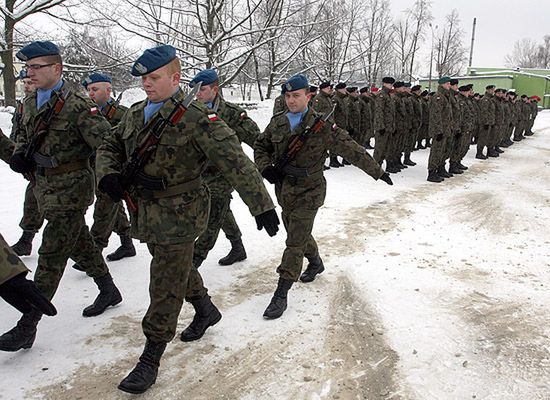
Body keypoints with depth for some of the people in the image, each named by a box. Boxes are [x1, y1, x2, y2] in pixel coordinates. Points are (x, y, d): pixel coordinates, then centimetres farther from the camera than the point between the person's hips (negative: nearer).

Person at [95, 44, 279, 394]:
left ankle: (151, 359, 17)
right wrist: (108, 174, -6)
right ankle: (206, 310, 49)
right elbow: (109, 147, 17)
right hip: (146, 213, 8)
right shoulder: (135, 114, 7)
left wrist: (262, 206, -25)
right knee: (179, 269, 24)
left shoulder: (196, 118, -17)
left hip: (178, 216, -7)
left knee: (166, 287, 2)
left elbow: (237, 163, -21)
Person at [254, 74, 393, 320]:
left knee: (295, 243, -6)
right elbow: (260, 146, 15)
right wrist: (266, 168, -4)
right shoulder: (277, 123, 3)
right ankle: (316, 263, 50)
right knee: (299, 235, 22)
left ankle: (281, 295, 0)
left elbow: (351, 150, -8)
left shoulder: (321, 126, -11)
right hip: (284, 191, 6)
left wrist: (377, 172, -5)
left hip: (308, 192, -5)